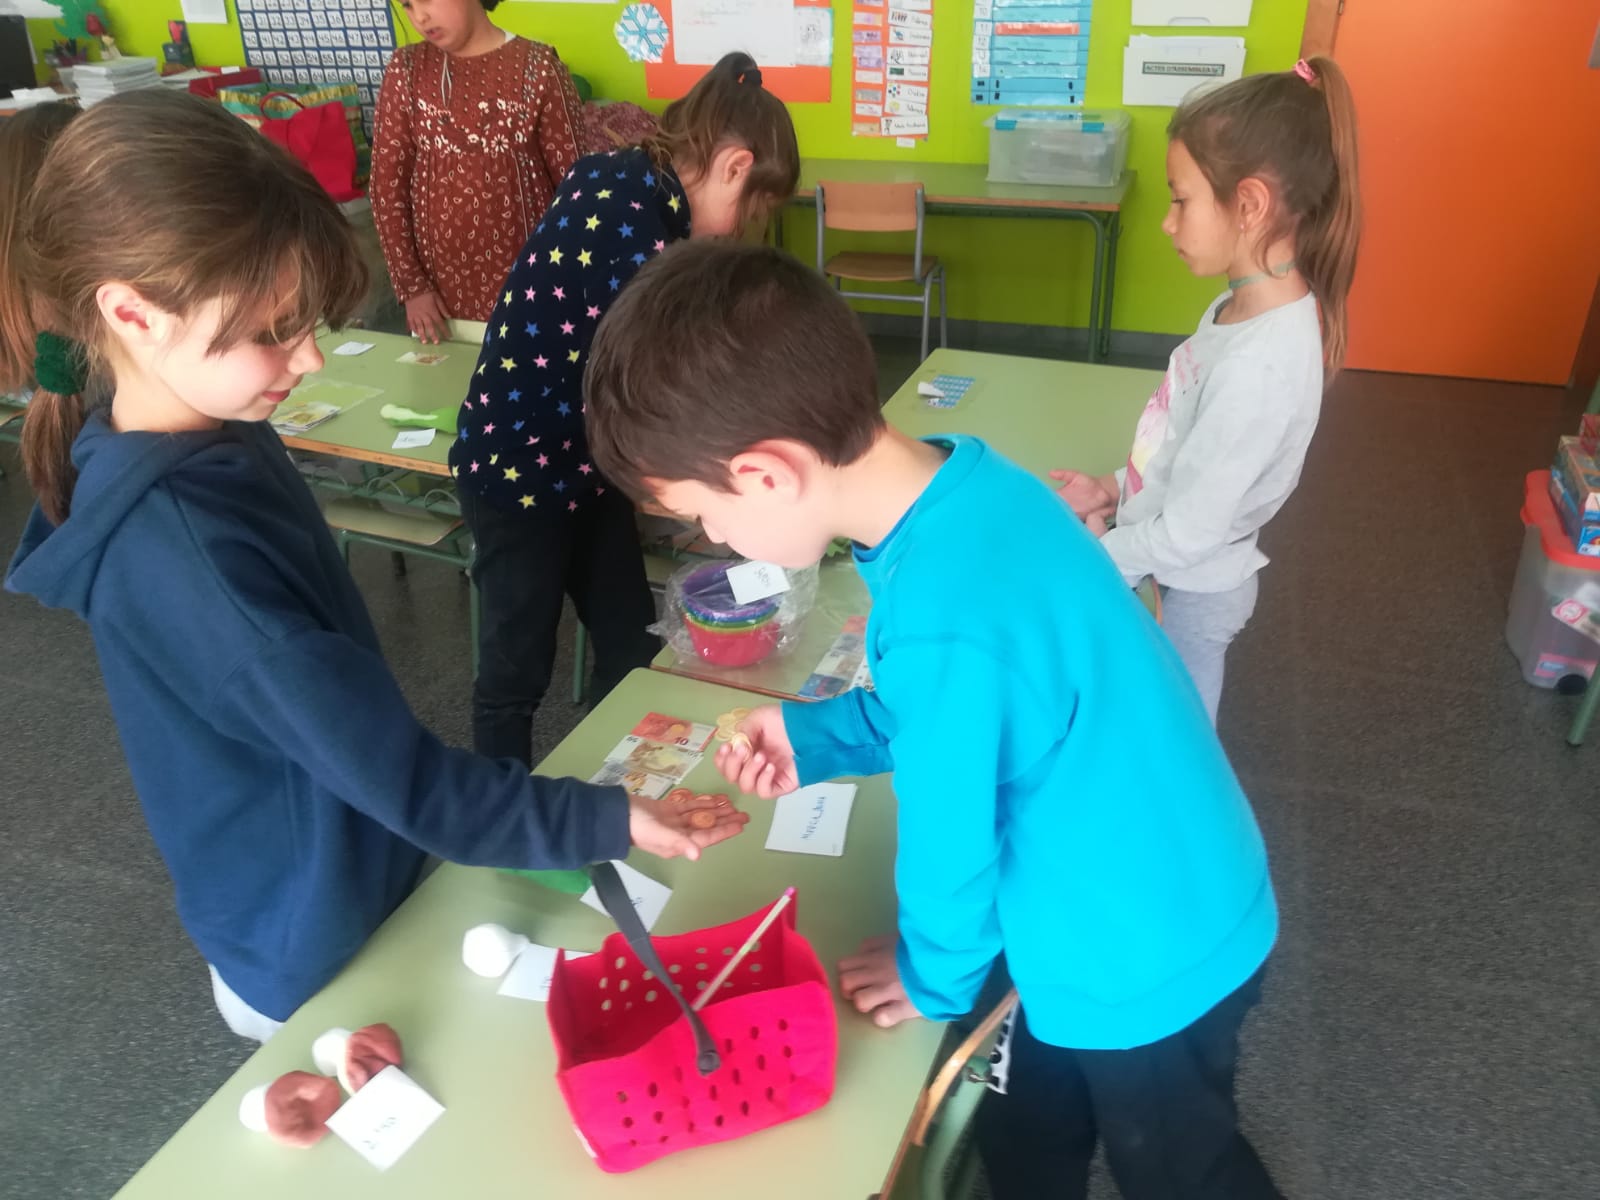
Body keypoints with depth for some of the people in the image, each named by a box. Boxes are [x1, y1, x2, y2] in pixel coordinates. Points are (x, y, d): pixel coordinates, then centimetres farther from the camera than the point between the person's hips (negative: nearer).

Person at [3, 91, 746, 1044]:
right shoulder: (181, 547, -34)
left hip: (343, 894, 8)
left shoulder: (213, 440, -6)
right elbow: (405, 780, -32)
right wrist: (608, 822, -27)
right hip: (319, 962, -8)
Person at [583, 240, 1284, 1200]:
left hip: (1148, 965, -8)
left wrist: (936, 977, -3)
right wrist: (815, 734, 3)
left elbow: (952, 848, -24)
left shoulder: (939, 624, -39)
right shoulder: (969, 483, -11)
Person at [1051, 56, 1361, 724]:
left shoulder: (1257, 364, -32)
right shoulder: (1247, 307, -5)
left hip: (1192, 591, -8)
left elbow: (1187, 534, -27)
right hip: (1179, 580, 8)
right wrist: (1115, 489, 2)